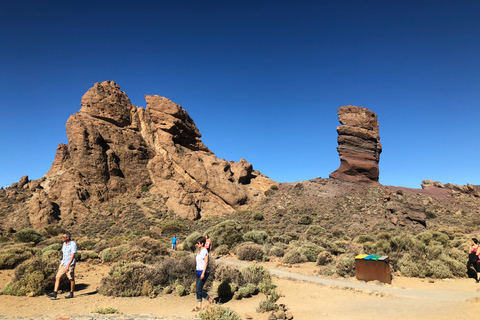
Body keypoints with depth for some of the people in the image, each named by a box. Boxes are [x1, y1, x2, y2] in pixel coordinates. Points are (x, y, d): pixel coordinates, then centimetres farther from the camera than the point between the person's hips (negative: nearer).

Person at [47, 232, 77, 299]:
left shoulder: (73, 244, -14)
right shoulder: (64, 244, 11)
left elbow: (73, 256, -19)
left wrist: (68, 265, -24)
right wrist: (61, 263, 19)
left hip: (70, 264, -8)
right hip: (63, 264, 8)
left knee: (71, 279, 2)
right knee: (57, 277, 0)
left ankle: (71, 293, 14)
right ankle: (55, 293, 2)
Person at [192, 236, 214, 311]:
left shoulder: (205, 251, -16)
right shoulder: (199, 251, 12)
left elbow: (206, 262, -21)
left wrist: (203, 273, -24)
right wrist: (196, 270, 21)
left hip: (204, 272, -9)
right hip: (199, 272, 9)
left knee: (199, 289, -8)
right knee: (198, 289, 9)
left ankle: (210, 300, 9)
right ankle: (199, 306, 16)